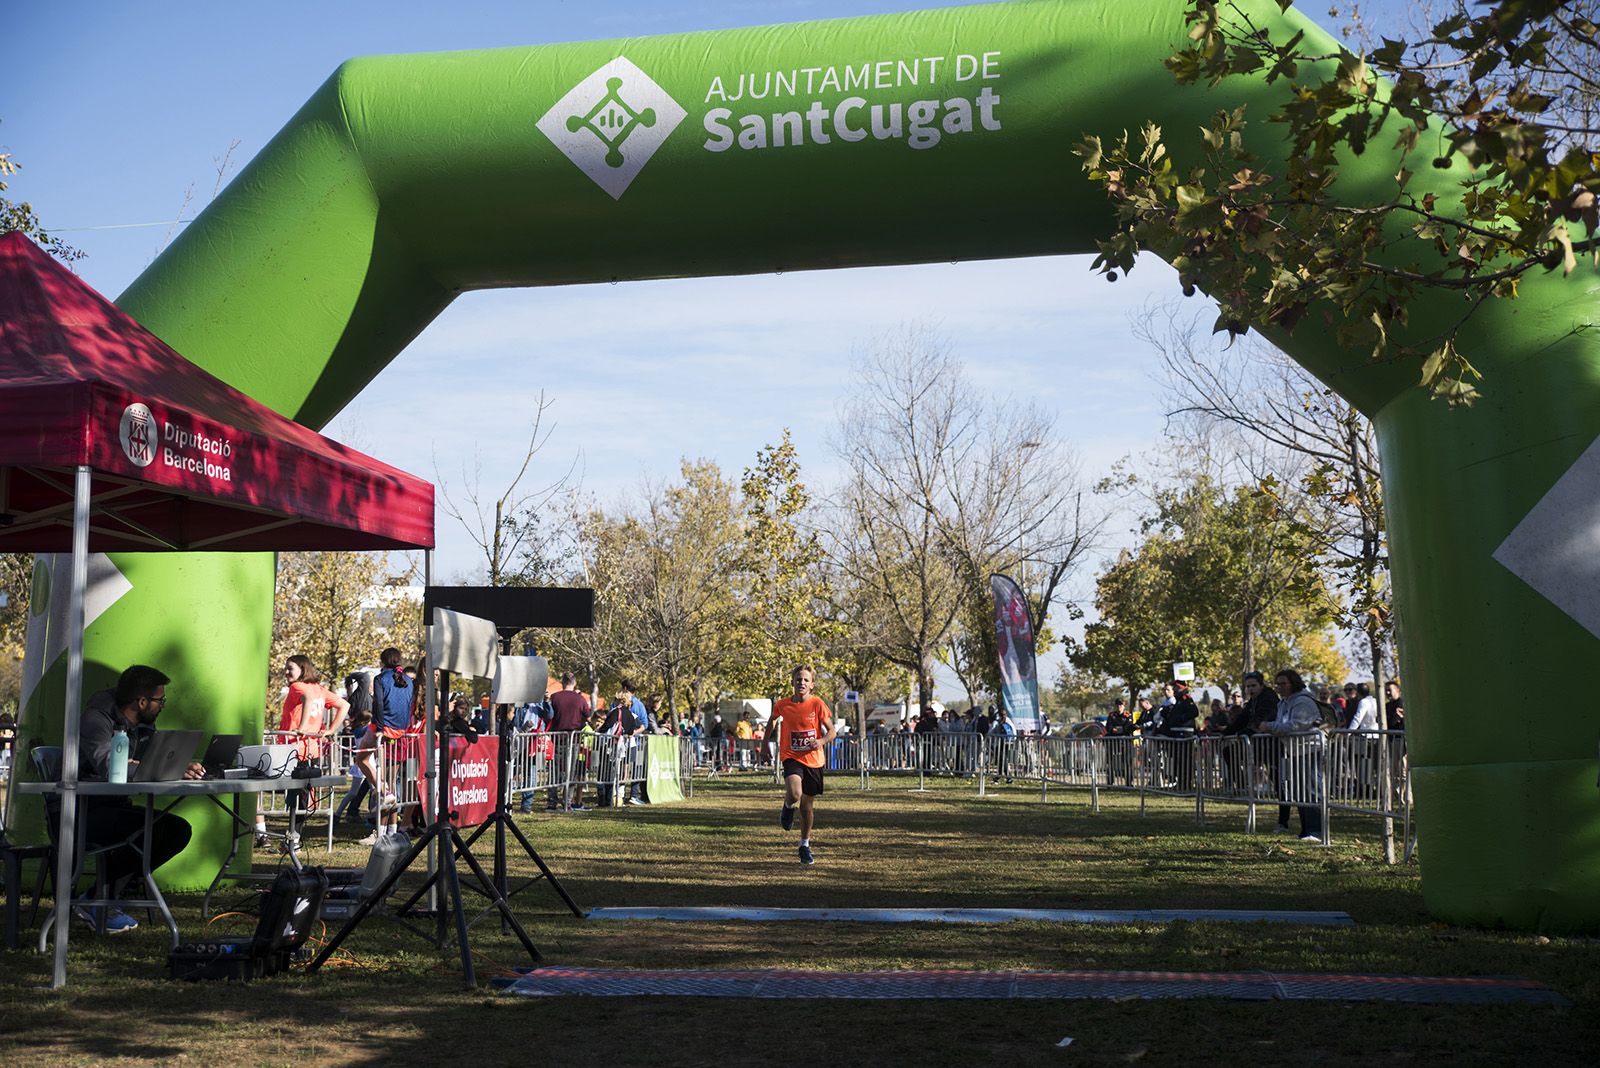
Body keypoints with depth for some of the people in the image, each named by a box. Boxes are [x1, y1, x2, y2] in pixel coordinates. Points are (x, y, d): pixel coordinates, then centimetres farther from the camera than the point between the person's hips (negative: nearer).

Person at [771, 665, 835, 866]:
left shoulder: (817, 704, -8)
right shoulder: (783, 705, -5)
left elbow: (832, 731, -5)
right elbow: (773, 719, 18)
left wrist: (822, 741, -25)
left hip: (813, 759, 1)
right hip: (791, 757, -1)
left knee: (808, 805, 11)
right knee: (794, 794, -30)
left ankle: (805, 845, 32)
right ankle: (788, 808, 8)